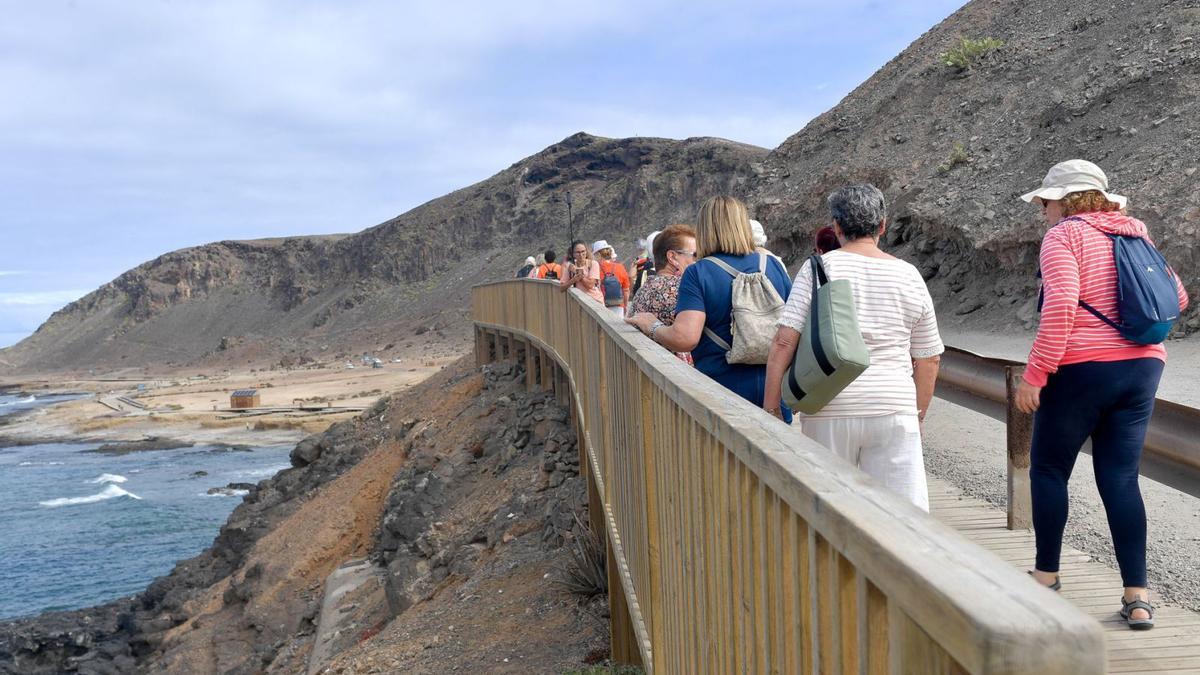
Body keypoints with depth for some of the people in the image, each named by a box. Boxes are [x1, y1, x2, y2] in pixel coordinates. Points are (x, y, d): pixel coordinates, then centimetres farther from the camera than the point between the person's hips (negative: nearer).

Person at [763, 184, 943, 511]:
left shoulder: (817, 268, -1)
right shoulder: (909, 276, 7)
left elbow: (784, 342, -8)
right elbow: (928, 360, 12)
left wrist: (770, 408, -1)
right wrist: (917, 416, 24)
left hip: (829, 409, -1)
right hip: (894, 409, 2)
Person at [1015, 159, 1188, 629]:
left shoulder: (1063, 236, -7)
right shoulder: (1135, 235, 14)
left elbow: (1060, 305, -20)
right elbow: (1175, 298, 15)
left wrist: (1035, 374, -19)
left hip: (1081, 368, -6)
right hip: (1142, 368, 6)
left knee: (1048, 468, 11)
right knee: (1120, 479, 8)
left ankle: (1047, 574, 19)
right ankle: (1137, 595, 3)